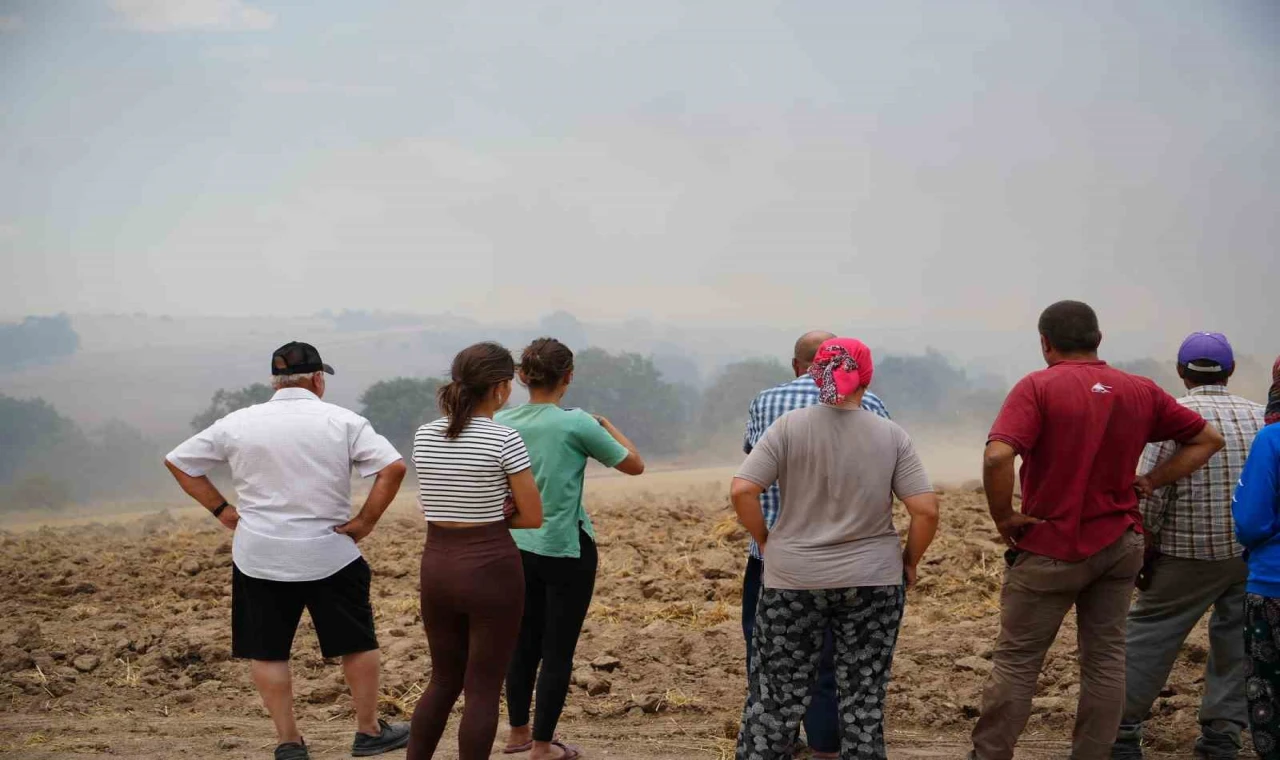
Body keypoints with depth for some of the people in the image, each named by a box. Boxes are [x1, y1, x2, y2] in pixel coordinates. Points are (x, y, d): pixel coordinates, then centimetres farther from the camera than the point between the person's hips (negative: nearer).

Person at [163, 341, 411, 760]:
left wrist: (221, 510, 9)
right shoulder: (343, 422, -6)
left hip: (258, 557, 1)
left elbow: (177, 462, 7)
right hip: (330, 554, -1)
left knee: (267, 652, 11)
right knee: (357, 643, 15)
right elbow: (393, 467, -16)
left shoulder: (238, 424, 0)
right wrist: (366, 520, -7)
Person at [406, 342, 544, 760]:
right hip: (492, 572, -5)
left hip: (437, 568, 6)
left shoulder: (424, 436, 2)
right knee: (483, 690, 5)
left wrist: (492, 509, 3)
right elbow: (533, 517, -8)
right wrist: (495, 515, 6)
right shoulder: (505, 440, -14)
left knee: (444, 681, 20)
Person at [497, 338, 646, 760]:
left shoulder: (501, 424, -2)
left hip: (519, 548, 5)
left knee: (524, 643, 17)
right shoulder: (576, 424, -15)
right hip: (566, 550, -5)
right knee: (558, 650, 3)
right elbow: (634, 465, -3)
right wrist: (608, 426, 10)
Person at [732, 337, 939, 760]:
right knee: (864, 696, 9)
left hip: (794, 579, 0)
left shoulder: (789, 427, -7)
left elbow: (742, 491, -13)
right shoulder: (891, 436, -4)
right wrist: (910, 560, 8)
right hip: (872, 581, 1)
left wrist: (764, 540, 1)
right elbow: (926, 510, -7)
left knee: (777, 693, 9)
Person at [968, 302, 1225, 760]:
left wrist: (1003, 517, -13)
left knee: (1016, 661, 5)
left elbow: (998, 456, -27)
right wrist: (1152, 482, 6)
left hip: (1051, 547, -4)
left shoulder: (1039, 387, -13)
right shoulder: (1140, 392, 4)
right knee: (1105, 658, 11)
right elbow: (1207, 439, 11)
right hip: (1119, 544, 4)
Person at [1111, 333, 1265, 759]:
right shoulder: (1259, 416, 3)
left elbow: (1148, 499, -13)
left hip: (1190, 553, -4)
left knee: (1148, 638, 6)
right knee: (1236, 643, 13)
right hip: (1253, 555, 4)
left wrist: (1144, 558, -4)